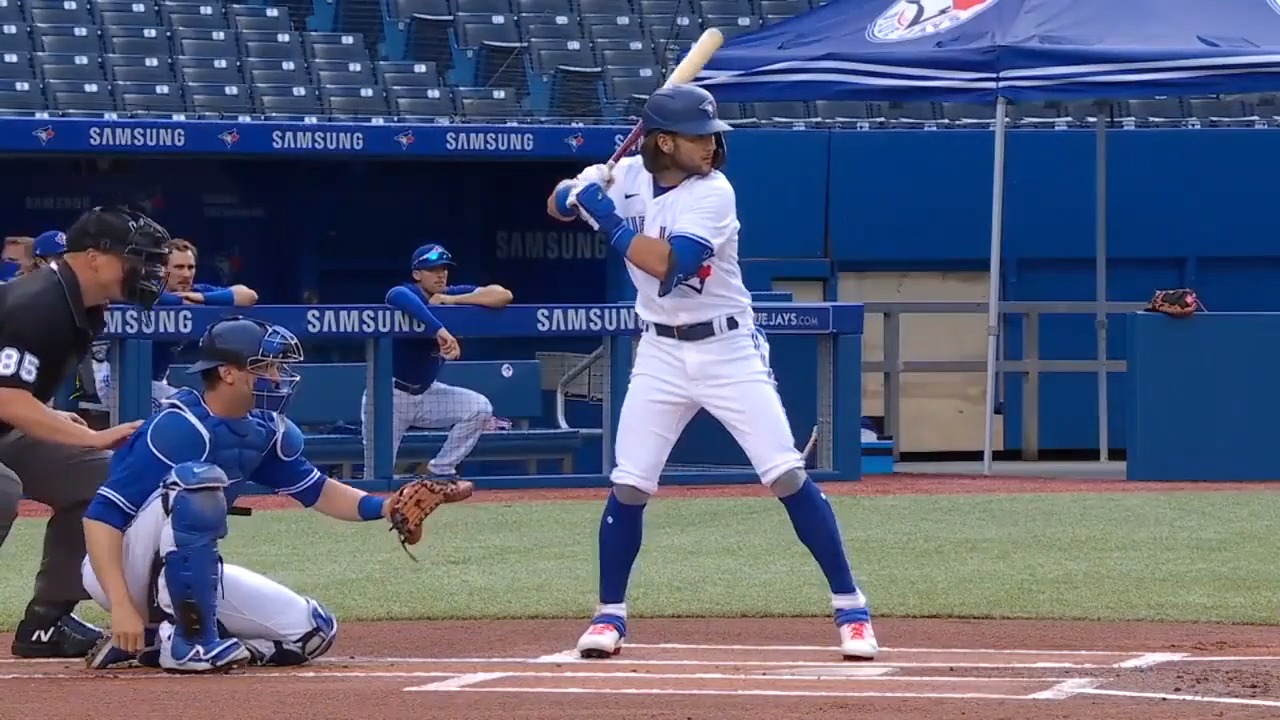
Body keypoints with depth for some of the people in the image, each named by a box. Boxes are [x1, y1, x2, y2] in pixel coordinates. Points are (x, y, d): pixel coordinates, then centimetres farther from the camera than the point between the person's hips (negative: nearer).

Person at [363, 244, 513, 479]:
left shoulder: (455, 294, -2)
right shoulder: (407, 293, -19)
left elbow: (503, 295, -14)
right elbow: (397, 296, -46)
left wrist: (452, 300, -23)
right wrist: (439, 329, -55)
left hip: (426, 393, 6)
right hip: (389, 396, -6)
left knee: (479, 408, -13)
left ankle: (440, 471, 0)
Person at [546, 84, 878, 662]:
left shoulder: (713, 194, -18)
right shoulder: (628, 177, -2)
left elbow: (669, 264, -31)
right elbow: (557, 206, 8)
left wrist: (607, 217, -26)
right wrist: (579, 191, -15)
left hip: (728, 351, -4)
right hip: (661, 354, 4)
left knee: (788, 476, -9)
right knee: (629, 485, 0)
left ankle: (850, 608, -3)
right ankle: (610, 615, 15)